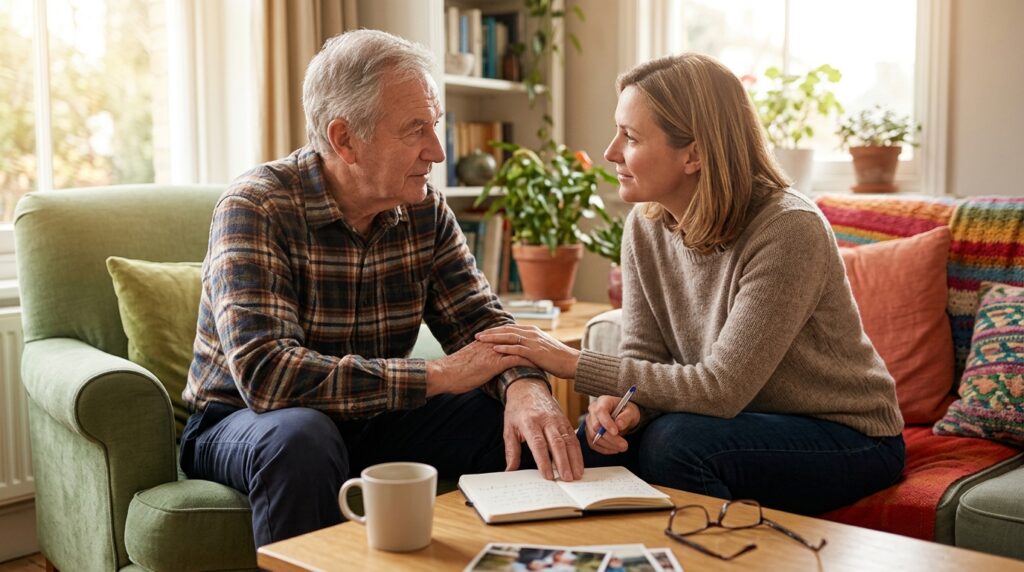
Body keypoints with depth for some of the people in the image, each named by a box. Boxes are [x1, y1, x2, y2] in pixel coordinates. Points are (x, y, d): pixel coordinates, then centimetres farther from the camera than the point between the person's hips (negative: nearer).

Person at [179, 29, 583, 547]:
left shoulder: (425, 210, -4)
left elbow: (480, 319, -2)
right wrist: (437, 376, -29)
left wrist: (525, 385, -26)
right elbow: (266, 373, -31)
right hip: (243, 422, -4)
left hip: (370, 422, 5)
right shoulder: (255, 208, -21)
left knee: (514, 422, -14)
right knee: (301, 436, -37)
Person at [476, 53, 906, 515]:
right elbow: (642, 354, -2)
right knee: (597, 438, -18)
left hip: (848, 438, -5)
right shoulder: (646, 224, -5)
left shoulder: (788, 231, -26)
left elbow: (720, 389, -28)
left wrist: (574, 363, -26)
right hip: (744, 422, 5)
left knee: (677, 442, -30)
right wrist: (619, 400, -25)